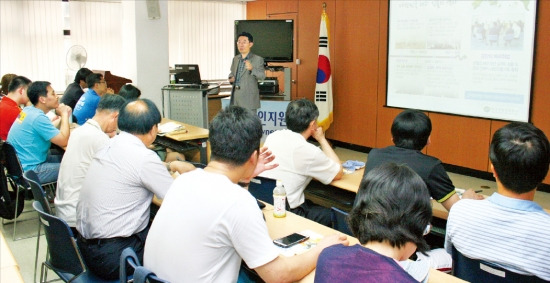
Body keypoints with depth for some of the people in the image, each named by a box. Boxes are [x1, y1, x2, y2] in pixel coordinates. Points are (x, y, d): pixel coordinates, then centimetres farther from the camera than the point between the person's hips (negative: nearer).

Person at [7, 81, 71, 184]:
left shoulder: (28, 110, 6)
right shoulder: (38, 117, -21)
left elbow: (53, 132, 14)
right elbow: (63, 141, -21)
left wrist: (63, 116, 1)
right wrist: (64, 115, -10)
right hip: (28, 171, -10)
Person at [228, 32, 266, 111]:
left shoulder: (257, 59, -3)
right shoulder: (235, 59, 15)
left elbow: (262, 76, -13)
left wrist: (252, 68, -30)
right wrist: (231, 78, 5)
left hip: (249, 98, -5)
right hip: (235, 95, 5)